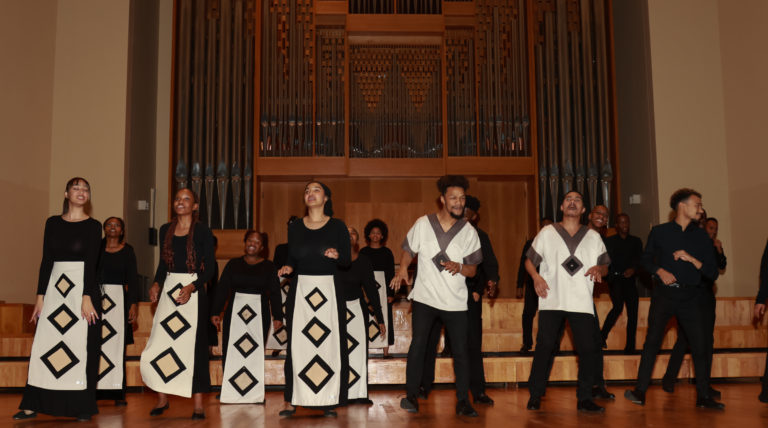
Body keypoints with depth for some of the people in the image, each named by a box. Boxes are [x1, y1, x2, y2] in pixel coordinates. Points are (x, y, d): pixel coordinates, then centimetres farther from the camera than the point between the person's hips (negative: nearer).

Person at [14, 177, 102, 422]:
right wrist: (40, 296, 4)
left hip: (82, 287, -3)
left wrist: (87, 298, -15)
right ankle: (33, 404, 10)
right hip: (55, 289, 3)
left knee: (81, 346, -2)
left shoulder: (93, 226, 1)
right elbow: (46, 261, 9)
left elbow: (91, 263, -6)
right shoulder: (53, 223, 10)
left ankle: (83, 406, 6)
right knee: (45, 345, 3)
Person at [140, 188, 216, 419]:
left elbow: (210, 267, -6)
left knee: (193, 346, -3)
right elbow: (163, 263, 17)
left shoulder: (202, 231, -4)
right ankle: (162, 399, 17)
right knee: (159, 345, 2)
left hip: (193, 292, -4)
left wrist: (191, 287, -18)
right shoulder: (165, 230, 10)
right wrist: (156, 284, 1)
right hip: (169, 289, 4)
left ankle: (198, 404, 4)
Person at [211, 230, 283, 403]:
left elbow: (275, 293, 6)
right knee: (231, 350, -3)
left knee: (255, 351, -3)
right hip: (236, 311, 1)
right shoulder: (233, 264, 10)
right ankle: (229, 390, 4)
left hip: (259, 313, -1)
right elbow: (222, 288, 8)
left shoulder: (268, 267, 7)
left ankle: (254, 392, 3)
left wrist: (278, 316, -1)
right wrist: (215, 312, 1)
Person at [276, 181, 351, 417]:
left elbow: (347, 261, 1)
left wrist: (337, 255, -19)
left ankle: (327, 401, 5)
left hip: (328, 289, -1)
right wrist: (287, 268, -9)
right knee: (298, 344, -1)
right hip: (300, 289, 1)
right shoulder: (295, 227, 8)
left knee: (329, 343, -2)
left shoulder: (338, 226, 3)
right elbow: (292, 258, 12)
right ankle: (294, 400, 5)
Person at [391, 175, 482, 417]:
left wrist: (459, 267, -17)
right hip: (425, 297, -1)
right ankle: (411, 396, 11)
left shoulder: (469, 232, 2)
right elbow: (408, 250, 9)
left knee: (460, 351, 0)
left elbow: (473, 270, 5)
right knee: (418, 345, -2)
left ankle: (463, 402, 10)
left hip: (455, 301, 1)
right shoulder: (423, 224, -1)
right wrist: (402, 269, -11)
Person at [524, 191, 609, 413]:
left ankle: (584, 399, 9)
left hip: (582, 301, 2)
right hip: (552, 301, -1)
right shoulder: (547, 233, 10)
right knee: (544, 347, -2)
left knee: (588, 348, -3)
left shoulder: (593, 237, 14)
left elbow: (605, 266, 15)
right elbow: (529, 260, 9)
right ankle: (535, 396, 9)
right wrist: (536, 276, -11)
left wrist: (598, 269, -9)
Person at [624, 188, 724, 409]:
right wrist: (660, 271, -7)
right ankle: (640, 391, 1)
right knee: (652, 341, -4)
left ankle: (704, 396, 11)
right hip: (664, 294, -2)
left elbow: (713, 273, 4)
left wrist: (691, 259, -11)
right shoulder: (659, 232, 5)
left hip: (690, 297, 2)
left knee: (700, 345, 0)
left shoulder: (701, 236, 9)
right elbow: (646, 259, 12)